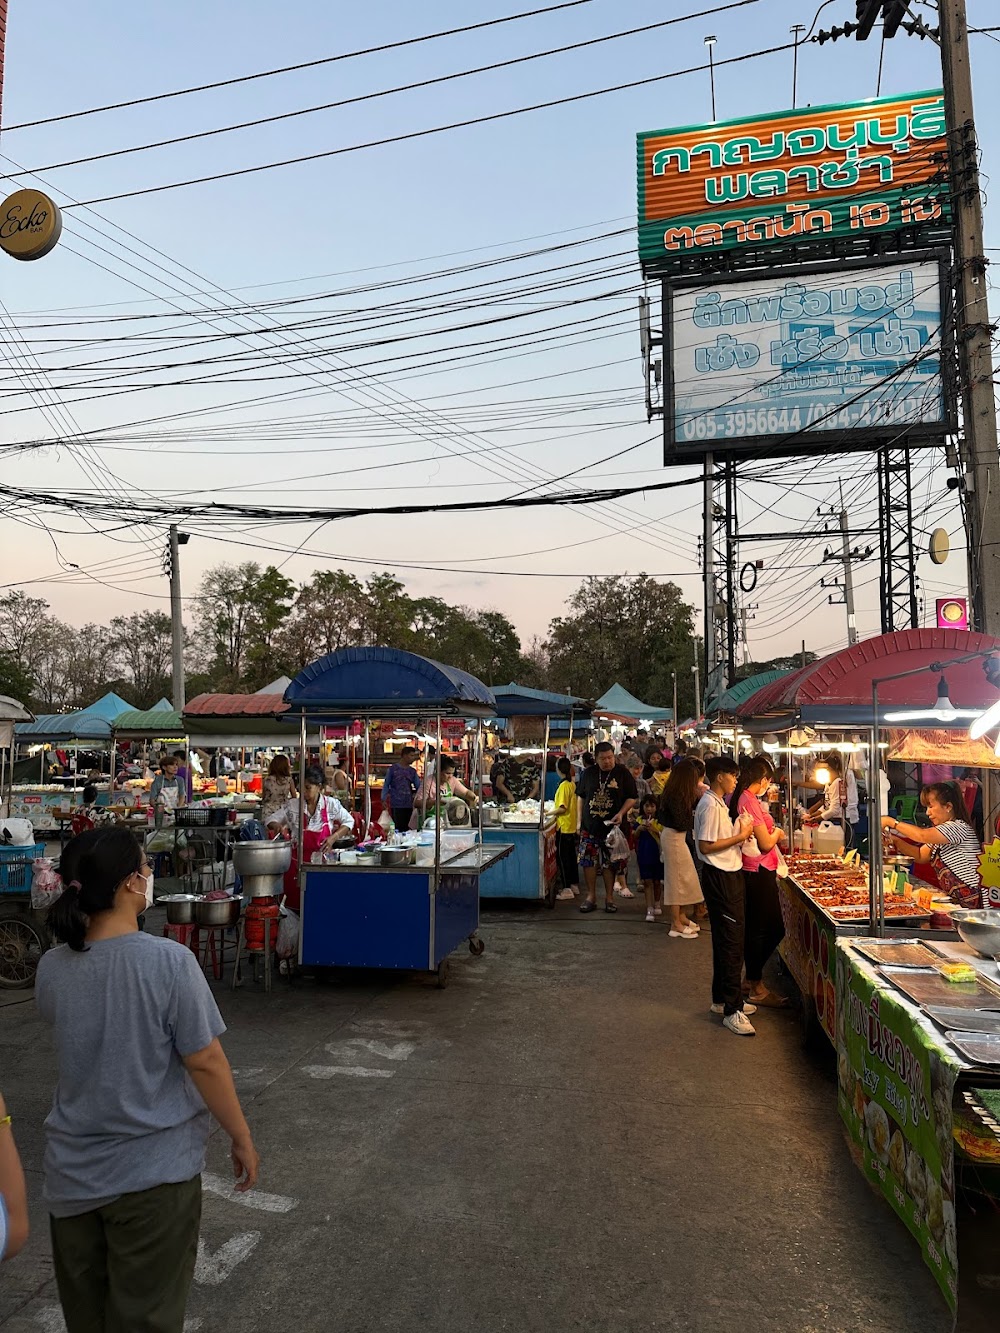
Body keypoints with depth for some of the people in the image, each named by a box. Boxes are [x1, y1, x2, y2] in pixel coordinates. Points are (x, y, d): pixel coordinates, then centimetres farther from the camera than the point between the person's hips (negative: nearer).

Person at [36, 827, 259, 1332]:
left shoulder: (51, 967, -7)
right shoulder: (169, 961, -23)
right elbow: (205, 1063, -18)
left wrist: (85, 927, 8)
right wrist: (242, 1138, -3)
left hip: (73, 1171, 5)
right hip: (154, 1169, -5)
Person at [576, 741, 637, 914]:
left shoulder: (622, 773, -2)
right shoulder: (589, 773, 6)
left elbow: (632, 798, 0)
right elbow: (581, 797, 13)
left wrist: (621, 813, -15)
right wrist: (579, 821, 8)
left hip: (612, 827, -2)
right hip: (590, 826, 2)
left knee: (610, 863, 3)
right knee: (588, 861, 3)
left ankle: (609, 897, 17)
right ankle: (591, 896, 14)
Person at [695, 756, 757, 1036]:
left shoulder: (718, 803, 15)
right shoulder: (710, 806, -18)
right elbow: (706, 846, -23)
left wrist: (739, 831, 6)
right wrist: (739, 836, -16)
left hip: (728, 875, 11)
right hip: (720, 878, -11)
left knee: (726, 941, 17)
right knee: (732, 944, -7)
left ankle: (722, 999, 28)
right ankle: (731, 1011, -2)